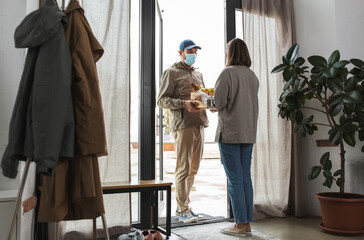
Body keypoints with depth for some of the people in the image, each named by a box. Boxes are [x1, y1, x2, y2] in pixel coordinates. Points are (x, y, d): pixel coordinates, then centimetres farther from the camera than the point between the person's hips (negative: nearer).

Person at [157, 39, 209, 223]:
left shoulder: (198, 75, 25)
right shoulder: (171, 73, 4)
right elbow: (161, 100, -5)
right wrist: (183, 103, -19)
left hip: (200, 123, 7)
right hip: (183, 125, -7)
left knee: (193, 168, 9)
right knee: (183, 168, -6)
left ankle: (182, 206, 20)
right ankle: (183, 209, 4)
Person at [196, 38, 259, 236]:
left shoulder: (227, 72, -9)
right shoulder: (252, 75, 13)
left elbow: (218, 102, -13)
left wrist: (203, 97, 7)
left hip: (230, 132, -7)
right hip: (248, 132, 7)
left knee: (235, 179, -1)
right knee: (245, 177, 11)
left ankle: (240, 225, 5)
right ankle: (247, 223, 17)